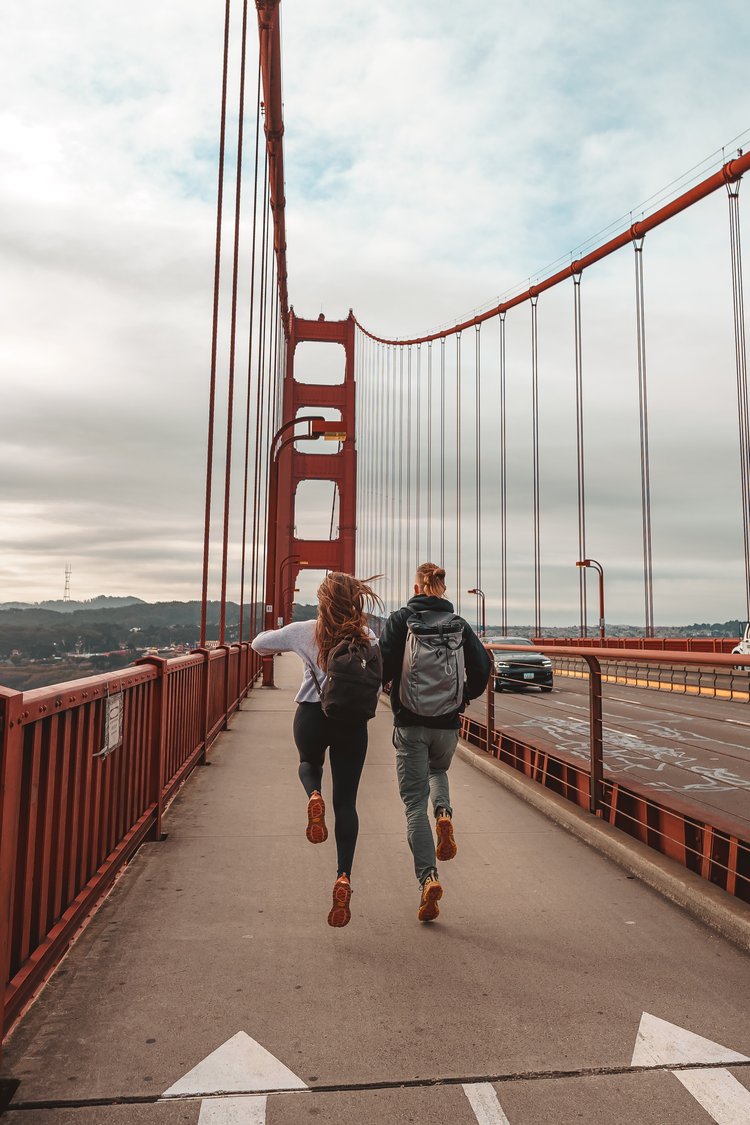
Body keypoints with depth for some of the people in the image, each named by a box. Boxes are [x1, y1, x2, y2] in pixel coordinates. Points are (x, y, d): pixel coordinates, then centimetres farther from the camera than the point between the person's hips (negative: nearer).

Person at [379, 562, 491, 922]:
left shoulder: (400, 619, -6)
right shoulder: (459, 624, 2)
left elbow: (383, 665, -14)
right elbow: (482, 667, -1)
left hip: (410, 725, -2)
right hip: (447, 725, 2)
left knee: (415, 803, 6)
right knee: (438, 771, 32)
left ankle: (428, 877, -6)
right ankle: (444, 814, 2)